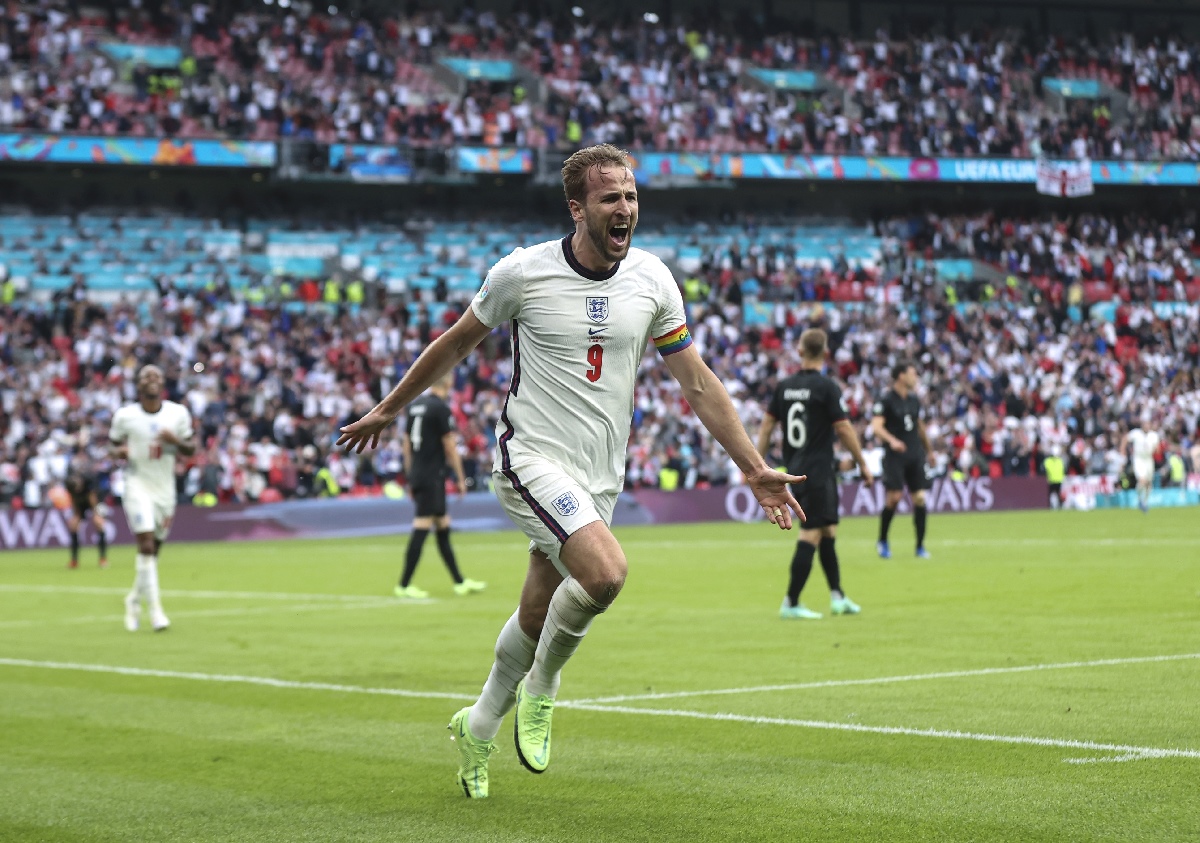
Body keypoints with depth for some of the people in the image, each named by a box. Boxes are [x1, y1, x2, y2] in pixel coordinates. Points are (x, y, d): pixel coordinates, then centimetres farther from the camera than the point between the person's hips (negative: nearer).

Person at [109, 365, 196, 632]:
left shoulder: (178, 414, 2)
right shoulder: (125, 416, -3)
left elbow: (191, 449, 9)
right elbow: (113, 442, 10)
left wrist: (175, 441, -13)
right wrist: (118, 452, -13)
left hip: (165, 488, 3)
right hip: (138, 484, -3)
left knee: (153, 550, 10)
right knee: (146, 545, -17)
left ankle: (134, 600, 32)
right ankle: (155, 608, -16)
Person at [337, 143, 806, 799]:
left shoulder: (652, 279, 1)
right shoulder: (522, 272, -9)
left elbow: (697, 383, 6)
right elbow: (456, 343, 7)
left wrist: (754, 468, 2)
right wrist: (387, 410, 15)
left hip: (599, 479, 5)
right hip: (532, 459, -5)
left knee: (536, 618, 8)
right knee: (606, 572, -28)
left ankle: (479, 727, 35)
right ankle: (541, 689, -1)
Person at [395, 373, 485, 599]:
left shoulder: (416, 405, 12)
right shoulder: (441, 408, -12)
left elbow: (406, 442, 16)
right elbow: (450, 446, -12)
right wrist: (460, 478, -5)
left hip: (417, 476, 9)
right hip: (432, 476, -9)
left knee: (443, 527, 13)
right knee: (422, 528, -7)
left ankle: (460, 582, 19)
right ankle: (404, 585, -8)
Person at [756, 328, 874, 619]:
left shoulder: (784, 386, 6)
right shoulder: (826, 387, -11)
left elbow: (767, 424, 8)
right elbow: (844, 429, -12)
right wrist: (863, 464, -2)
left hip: (794, 472, 7)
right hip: (818, 472, -7)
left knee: (827, 533, 17)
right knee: (811, 535, -5)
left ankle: (837, 596, 20)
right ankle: (791, 604, -7)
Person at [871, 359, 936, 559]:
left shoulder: (914, 400, 12)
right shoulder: (886, 401, -7)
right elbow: (876, 427, -16)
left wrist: (929, 451, 27)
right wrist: (891, 440, -33)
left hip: (915, 455, 6)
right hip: (895, 457, -5)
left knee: (919, 498, -1)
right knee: (894, 497, -12)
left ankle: (920, 546, 6)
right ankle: (882, 541, 8)